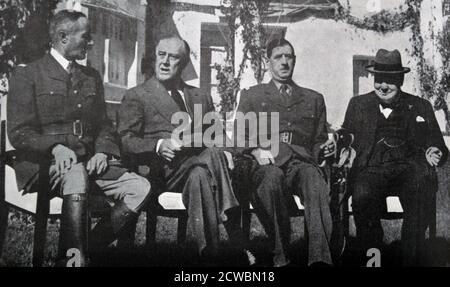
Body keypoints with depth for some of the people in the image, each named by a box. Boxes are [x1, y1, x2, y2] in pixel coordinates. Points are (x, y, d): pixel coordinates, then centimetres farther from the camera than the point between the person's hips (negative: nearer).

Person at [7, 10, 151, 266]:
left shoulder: (92, 77, 21)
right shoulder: (27, 75, 4)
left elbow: (104, 125, 18)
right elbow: (19, 133, -3)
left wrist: (102, 151, -5)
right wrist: (56, 147, -22)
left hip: (88, 160, 6)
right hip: (46, 163, -5)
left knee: (140, 188, -19)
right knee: (76, 177, -39)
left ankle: (86, 250, -15)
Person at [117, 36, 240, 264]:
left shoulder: (201, 98, 27)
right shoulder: (137, 96, 13)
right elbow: (125, 140, 2)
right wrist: (158, 145, -17)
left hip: (198, 164, 4)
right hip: (162, 169, -4)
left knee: (199, 175, -34)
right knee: (213, 154, -32)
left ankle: (210, 254, -35)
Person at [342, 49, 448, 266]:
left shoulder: (420, 107, 21)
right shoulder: (358, 104, 22)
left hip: (409, 169, 0)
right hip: (371, 168, 0)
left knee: (420, 192, -35)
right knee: (362, 197, -34)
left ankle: (411, 259, -22)